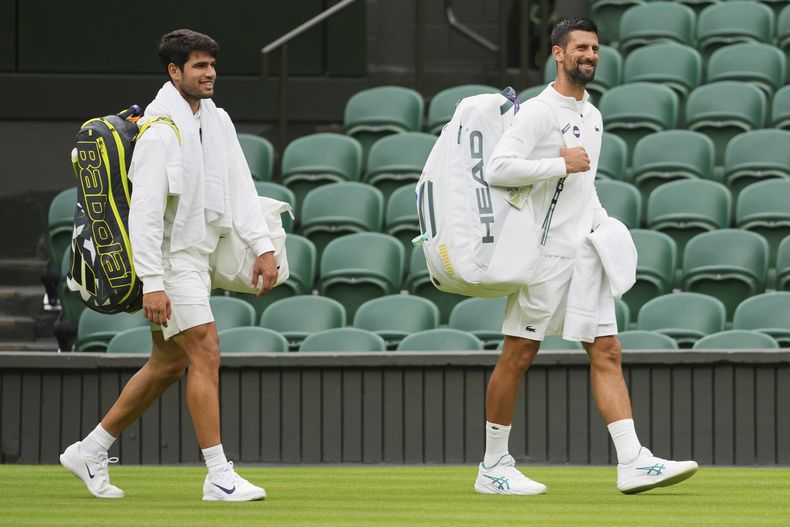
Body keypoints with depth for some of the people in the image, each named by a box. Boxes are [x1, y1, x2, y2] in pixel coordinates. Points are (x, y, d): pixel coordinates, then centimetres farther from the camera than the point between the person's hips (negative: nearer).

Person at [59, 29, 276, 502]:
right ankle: (219, 477, -11)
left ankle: (90, 452, 23)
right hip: (169, 258, -9)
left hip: (196, 257, 9)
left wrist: (263, 246, -4)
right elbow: (144, 212, -21)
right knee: (206, 355, -13)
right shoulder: (161, 132, -18)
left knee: (168, 365, 14)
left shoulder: (217, 121, 9)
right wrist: (152, 283, -25)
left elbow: (240, 187, 7)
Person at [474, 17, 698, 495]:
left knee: (607, 353, -1)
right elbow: (498, 168, -21)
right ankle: (493, 467, 6)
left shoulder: (592, 116, 17)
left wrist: (603, 223, 13)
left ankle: (633, 462, -6)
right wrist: (561, 164, -18)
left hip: (584, 254, 8)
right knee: (518, 356, -2)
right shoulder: (539, 111, -10)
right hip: (544, 254, -8)